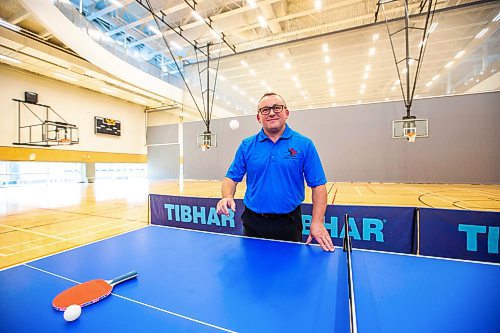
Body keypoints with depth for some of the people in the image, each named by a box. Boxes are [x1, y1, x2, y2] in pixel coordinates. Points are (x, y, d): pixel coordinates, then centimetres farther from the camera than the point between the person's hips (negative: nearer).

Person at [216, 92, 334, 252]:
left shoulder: (304, 144, -5)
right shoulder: (246, 145, 1)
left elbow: (318, 185, -5)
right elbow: (232, 178, 3)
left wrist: (317, 222, -12)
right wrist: (227, 197, -17)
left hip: (288, 224, -1)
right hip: (253, 222, 2)